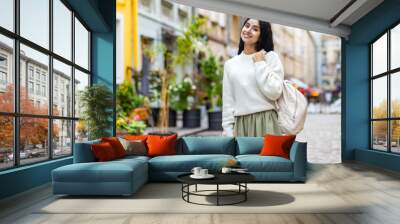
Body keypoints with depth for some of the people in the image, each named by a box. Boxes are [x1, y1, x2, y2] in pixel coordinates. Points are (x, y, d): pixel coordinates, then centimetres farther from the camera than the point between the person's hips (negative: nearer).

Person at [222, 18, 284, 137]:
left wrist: (260, 63, -5)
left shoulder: (271, 57, 3)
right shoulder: (230, 64, 12)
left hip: (264, 122, -2)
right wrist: (228, 130, 4)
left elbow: (274, 93, -8)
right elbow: (227, 101, 10)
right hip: (240, 124, 3)